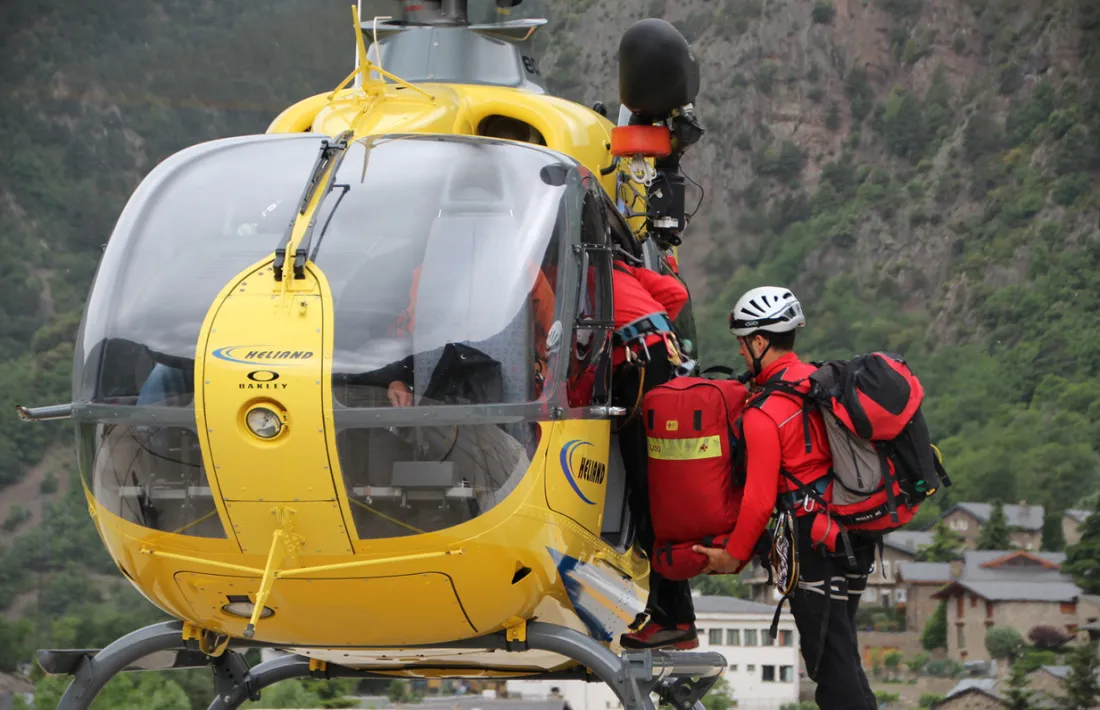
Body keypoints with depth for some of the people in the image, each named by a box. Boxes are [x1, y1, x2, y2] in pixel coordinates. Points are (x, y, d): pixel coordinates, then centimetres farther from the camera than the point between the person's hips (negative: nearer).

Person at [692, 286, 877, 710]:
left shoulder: (763, 415, -17)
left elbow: (759, 499, -16)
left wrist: (734, 556, -2)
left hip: (814, 542, -8)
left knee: (829, 661, -1)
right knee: (841, 651, 18)